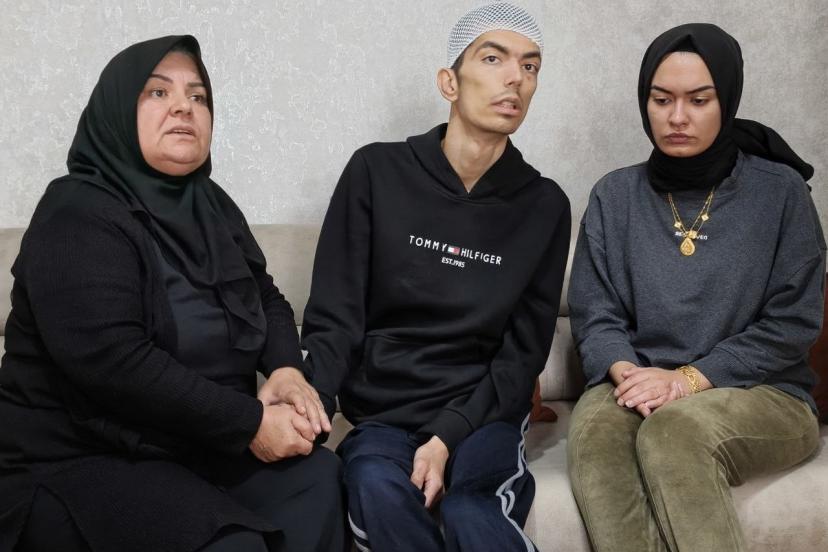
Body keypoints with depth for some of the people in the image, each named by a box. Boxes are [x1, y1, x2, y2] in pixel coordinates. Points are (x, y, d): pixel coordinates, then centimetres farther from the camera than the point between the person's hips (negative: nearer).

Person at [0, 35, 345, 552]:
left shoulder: (210, 205, 9)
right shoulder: (78, 216, -16)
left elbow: (267, 299, 16)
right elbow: (115, 363, -27)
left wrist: (286, 369, -8)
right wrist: (250, 423, -23)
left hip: (198, 445, 7)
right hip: (78, 462, -7)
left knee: (317, 479, -13)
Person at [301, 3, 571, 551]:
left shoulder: (544, 205, 4)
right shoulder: (377, 172, 0)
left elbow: (524, 352, 2)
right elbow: (334, 321, -1)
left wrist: (449, 436, -13)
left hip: (483, 413, 0)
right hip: (383, 413, 1)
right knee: (378, 490, -33)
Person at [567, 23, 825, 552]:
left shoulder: (779, 191, 2)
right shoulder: (614, 196, 9)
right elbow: (595, 316, 5)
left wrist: (688, 379, -15)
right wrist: (628, 373, -17)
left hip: (762, 395, -2)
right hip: (639, 387, 2)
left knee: (673, 428, -35)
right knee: (594, 425, -33)